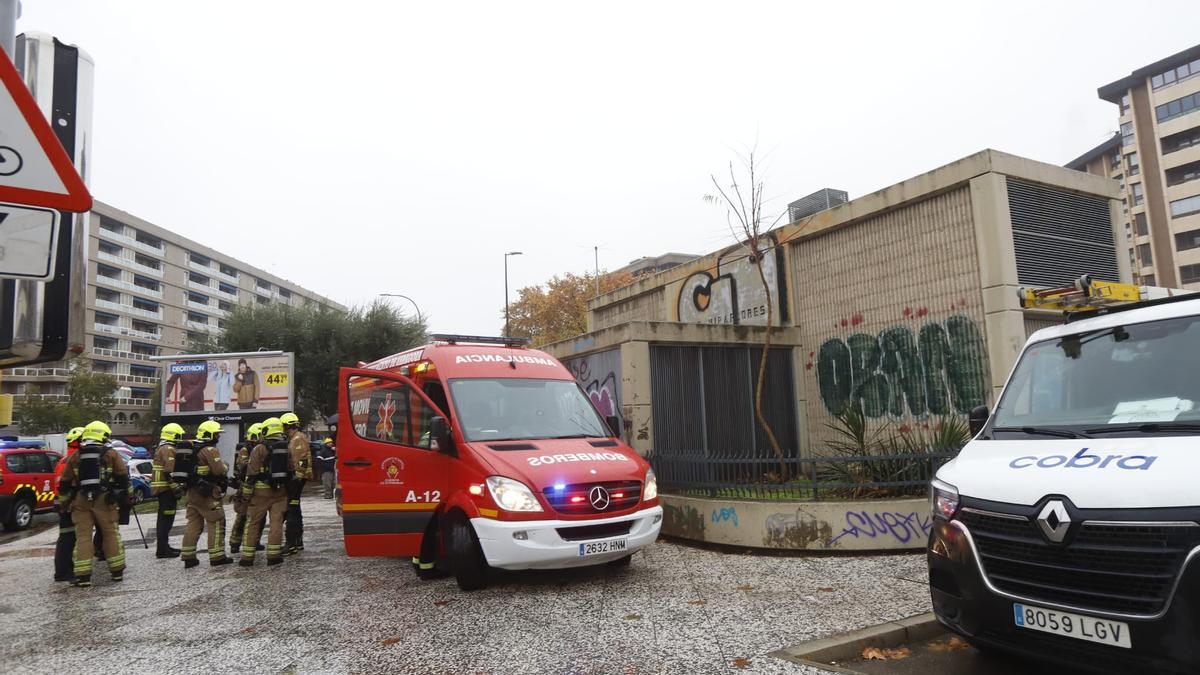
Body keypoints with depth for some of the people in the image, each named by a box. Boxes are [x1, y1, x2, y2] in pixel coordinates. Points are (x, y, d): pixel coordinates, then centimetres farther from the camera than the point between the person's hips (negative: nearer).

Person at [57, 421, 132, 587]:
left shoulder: (75, 456, 10)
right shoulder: (111, 454, 2)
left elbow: (65, 483, 13)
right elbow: (123, 478, 0)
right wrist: (128, 496, 10)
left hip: (80, 500, 2)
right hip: (104, 500, -2)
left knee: (83, 537, 4)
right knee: (111, 534, 7)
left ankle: (83, 576, 0)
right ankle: (117, 571, 13)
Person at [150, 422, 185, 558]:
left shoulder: (160, 448, 19)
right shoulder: (169, 449, -15)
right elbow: (170, 471, -22)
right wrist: (176, 488, -20)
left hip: (160, 487, 11)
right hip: (166, 488, -11)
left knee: (163, 518, 16)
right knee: (166, 518, -8)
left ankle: (163, 546, 24)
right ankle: (162, 550, -7)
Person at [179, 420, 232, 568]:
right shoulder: (210, 450, -15)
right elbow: (219, 470, -23)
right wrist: (225, 467, -4)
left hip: (193, 491, 9)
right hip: (208, 493, -9)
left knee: (193, 524, 13)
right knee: (216, 524, -1)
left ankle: (188, 557, 16)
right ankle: (217, 557, 1)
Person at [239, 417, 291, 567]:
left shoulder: (260, 449, -8)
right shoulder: (286, 448, 6)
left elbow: (252, 473, -10)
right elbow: (291, 470, 10)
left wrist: (246, 492, -5)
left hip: (262, 491, -3)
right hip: (280, 491, 3)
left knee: (253, 523, 6)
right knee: (276, 522, 5)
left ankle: (247, 556, 9)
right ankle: (274, 555, 5)